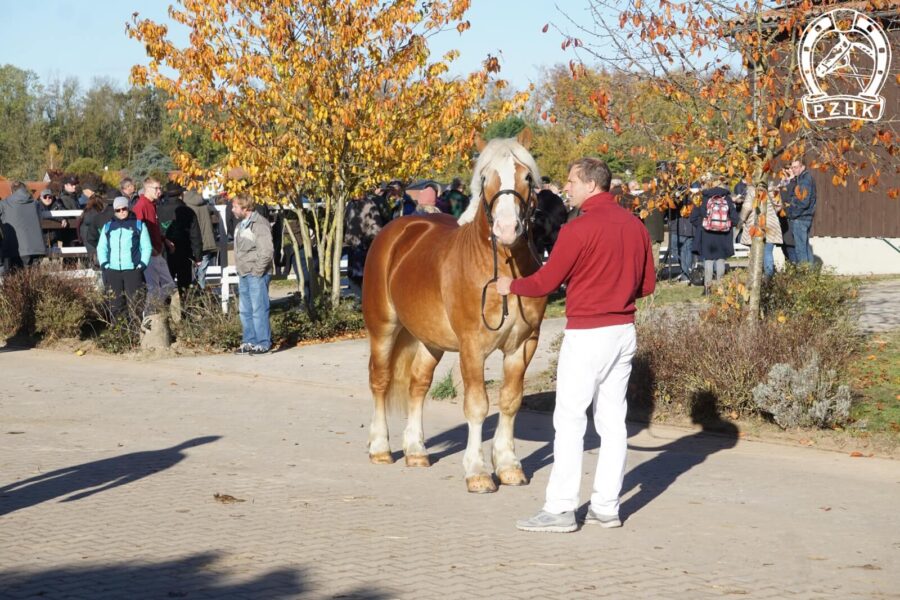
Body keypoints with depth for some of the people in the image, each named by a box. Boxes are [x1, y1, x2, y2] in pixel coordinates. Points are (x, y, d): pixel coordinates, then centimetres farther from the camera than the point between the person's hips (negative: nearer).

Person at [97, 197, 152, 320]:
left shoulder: (139, 225, 7)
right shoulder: (108, 226, 15)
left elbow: (147, 247, 6)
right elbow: (101, 248, 15)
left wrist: (142, 265, -5)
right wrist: (104, 265, 1)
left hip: (133, 270, -3)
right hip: (112, 271, 3)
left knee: (134, 302, -8)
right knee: (116, 304, 3)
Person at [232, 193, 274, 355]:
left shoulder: (259, 224, -13)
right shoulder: (240, 225, 17)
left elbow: (267, 251, -18)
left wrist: (258, 270, -17)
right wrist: (240, 269, 13)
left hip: (257, 275, -9)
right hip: (244, 275, 9)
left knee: (259, 309, -7)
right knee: (245, 310, 12)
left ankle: (263, 343, -2)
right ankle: (249, 341, 19)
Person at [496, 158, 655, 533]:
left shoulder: (579, 229, -14)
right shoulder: (635, 225, 7)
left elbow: (546, 281, -9)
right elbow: (648, 284, 13)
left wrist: (511, 287, 7)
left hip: (587, 334, -7)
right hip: (624, 330, 7)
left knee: (569, 420, -2)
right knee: (612, 420, 10)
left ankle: (560, 509, -2)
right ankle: (606, 507, 13)